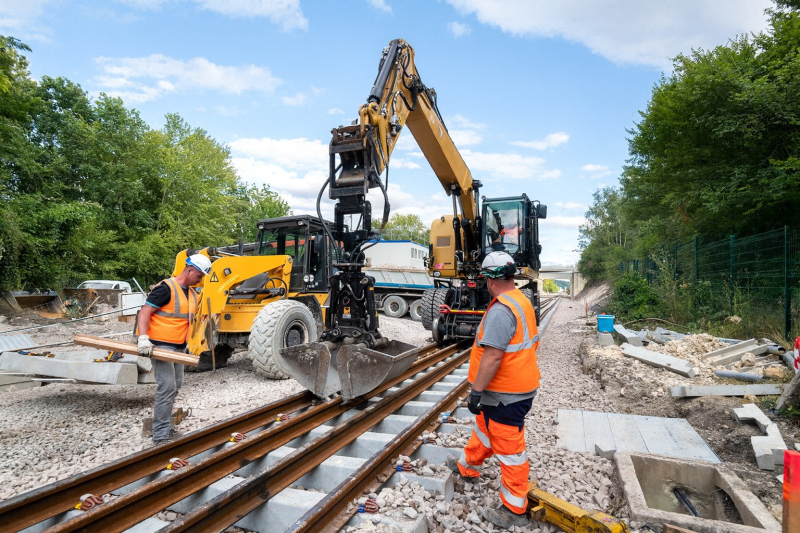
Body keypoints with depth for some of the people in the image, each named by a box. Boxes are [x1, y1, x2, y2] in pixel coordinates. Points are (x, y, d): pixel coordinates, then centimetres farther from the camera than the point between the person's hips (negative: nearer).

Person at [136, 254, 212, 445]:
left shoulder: (192, 294, 11)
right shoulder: (166, 288, -15)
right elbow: (144, 312, -18)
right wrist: (143, 338, -28)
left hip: (179, 347, 9)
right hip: (161, 346, -9)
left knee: (175, 386, 15)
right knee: (167, 388, -11)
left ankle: (162, 424, 30)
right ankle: (161, 436, -3)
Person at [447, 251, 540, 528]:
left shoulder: (500, 310, -25)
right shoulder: (522, 301, 7)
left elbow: (493, 356, -29)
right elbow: (528, 343, 16)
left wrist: (476, 391, -21)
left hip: (505, 395, -10)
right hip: (520, 383, 10)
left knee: (509, 448, 5)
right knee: (484, 428, 27)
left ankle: (514, 510, 21)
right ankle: (466, 466, 49)